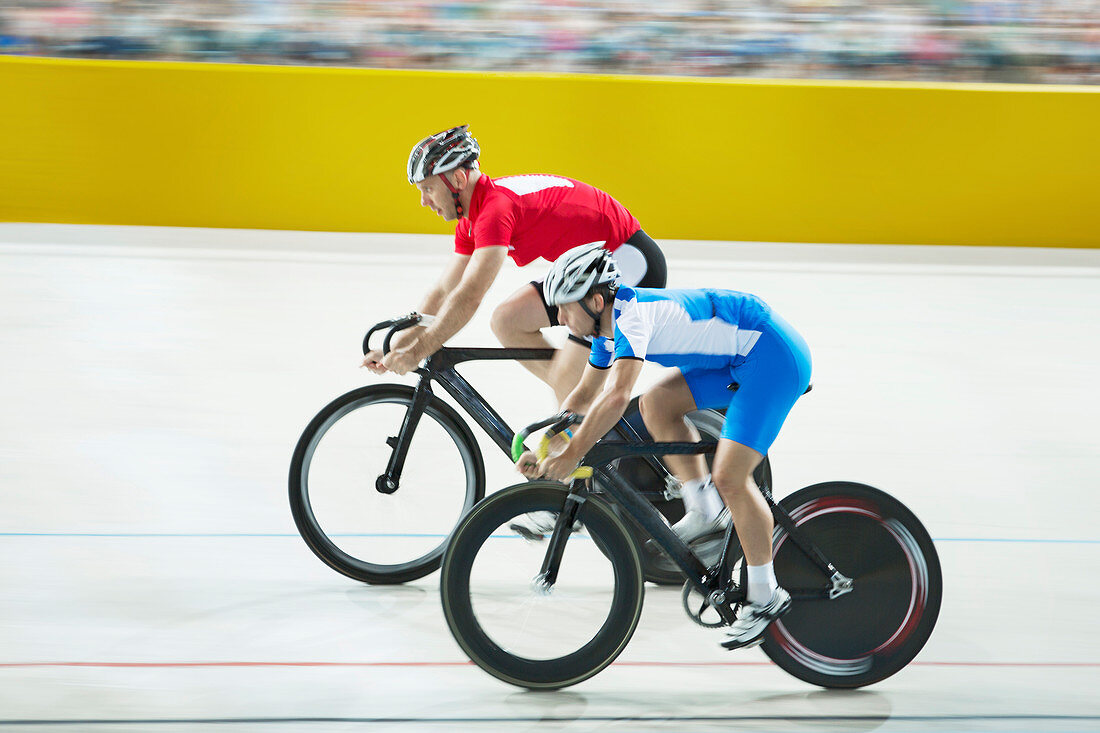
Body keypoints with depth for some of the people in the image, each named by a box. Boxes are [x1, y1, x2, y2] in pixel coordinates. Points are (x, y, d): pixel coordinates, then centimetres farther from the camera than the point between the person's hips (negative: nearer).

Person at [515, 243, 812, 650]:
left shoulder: (632, 313, -24)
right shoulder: (610, 325, 6)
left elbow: (616, 397, -35)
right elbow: (584, 395, 18)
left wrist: (571, 454, -33)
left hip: (775, 355, -10)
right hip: (738, 357, 10)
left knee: (729, 478, -14)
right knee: (657, 403, 0)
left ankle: (764, 596, -2)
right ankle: (702, 508, 10)